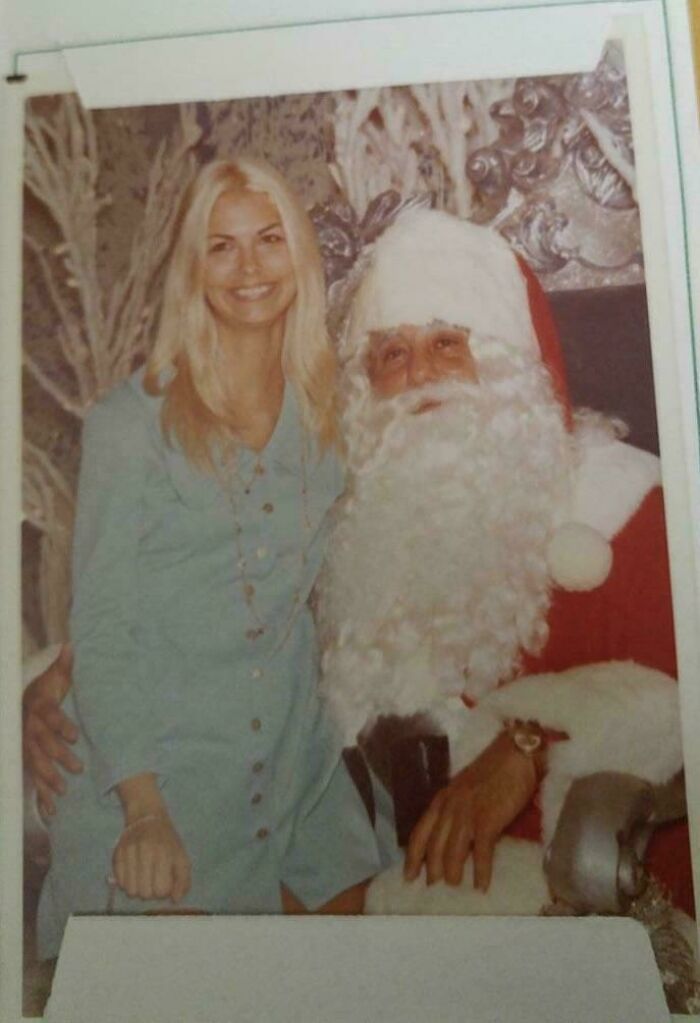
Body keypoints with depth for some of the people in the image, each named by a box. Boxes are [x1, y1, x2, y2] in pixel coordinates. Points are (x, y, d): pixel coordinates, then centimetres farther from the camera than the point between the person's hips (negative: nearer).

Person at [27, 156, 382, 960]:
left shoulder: (326, 410, 2)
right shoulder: (133, 421, -12)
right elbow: (99, 629, -12)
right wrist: (143, 808, -16)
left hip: (294, 761, 5)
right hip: (158, 766, -4)